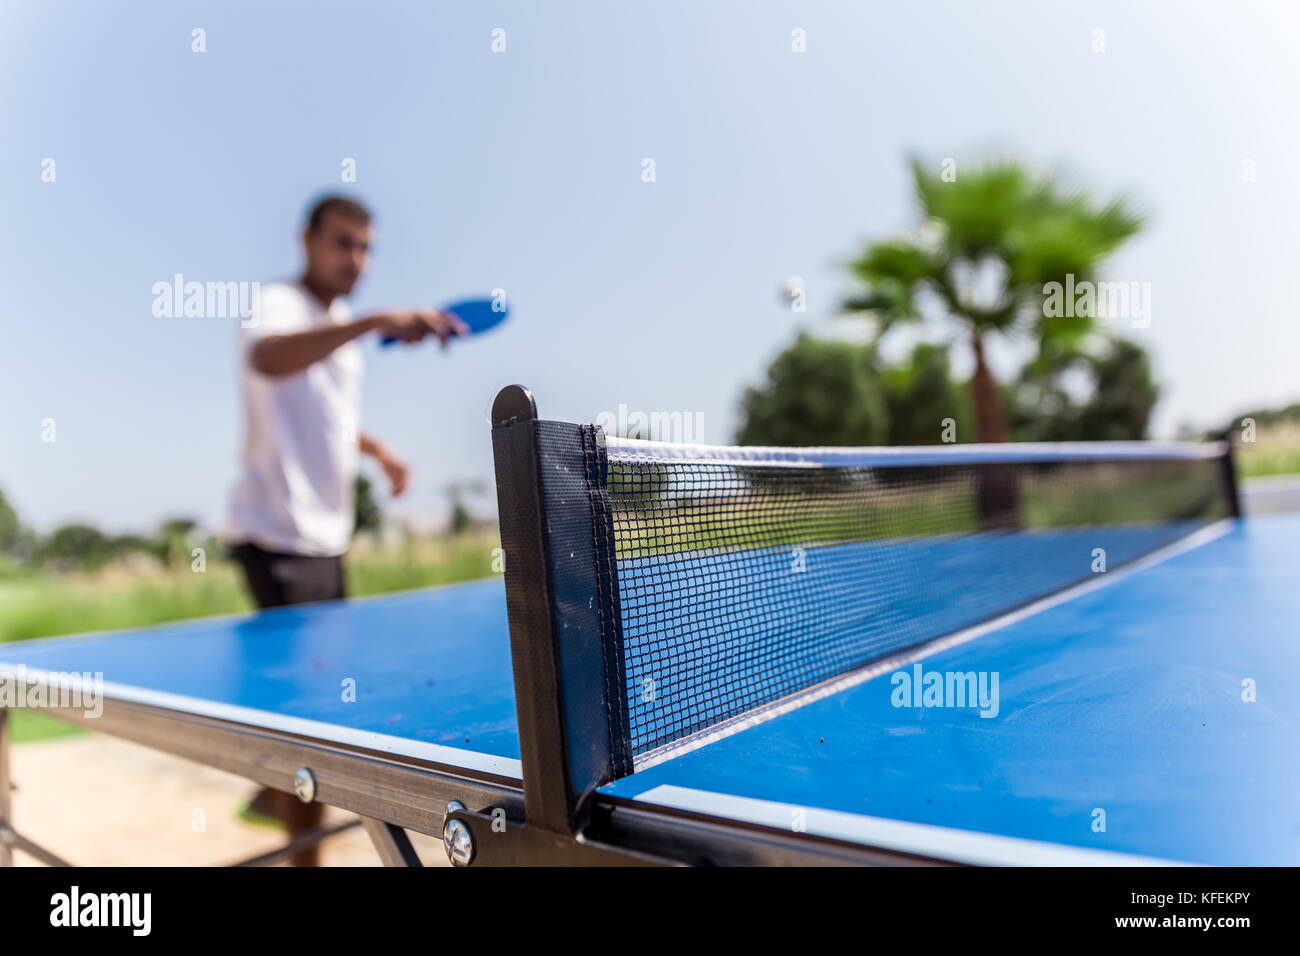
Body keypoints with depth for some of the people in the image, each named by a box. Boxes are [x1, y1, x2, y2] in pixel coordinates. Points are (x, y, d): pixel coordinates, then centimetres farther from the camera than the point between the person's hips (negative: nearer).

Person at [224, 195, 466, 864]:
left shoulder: (341, 331, 15)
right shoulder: (278, 304, -12)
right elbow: (267, 358, -38)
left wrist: (377, 450, 11)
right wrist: (377, 322, -49)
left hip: (325, 537, 9)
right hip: (277, 537, -9)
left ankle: (276, 795, 41)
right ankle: (304, 854, 3)